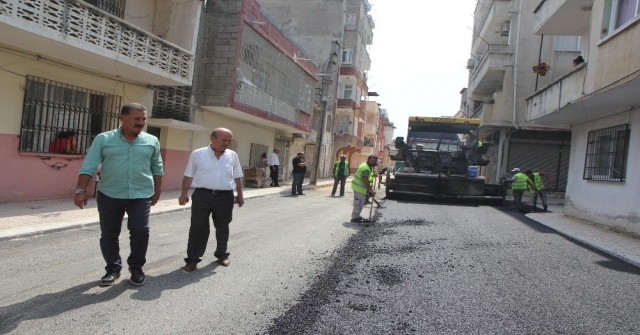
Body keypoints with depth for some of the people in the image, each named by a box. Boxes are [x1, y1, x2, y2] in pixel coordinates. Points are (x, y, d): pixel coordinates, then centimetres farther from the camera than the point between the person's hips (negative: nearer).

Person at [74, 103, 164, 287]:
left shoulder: (152, 141, 4)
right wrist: (81, 190, -9)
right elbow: (88, 167, -3)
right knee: (109, 234, 8)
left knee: (140, 231, -7)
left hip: (141, 195, 0)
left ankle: (136, 268, 14)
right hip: (109, 195, 0)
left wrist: (157, 191, 11)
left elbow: (157, 168, 10)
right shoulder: (103, 139, -1)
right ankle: (113, 269, 25)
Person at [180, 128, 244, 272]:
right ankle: (192, 259, 11)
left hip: (225, 197, 3)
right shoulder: (197, 154, -1)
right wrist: (184, 193, 0)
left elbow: (237, 177, 12)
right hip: (202, 196, -2)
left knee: (222, 227, 13)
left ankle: (221, 254, 30)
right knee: (198, 227, 1)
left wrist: (240, 195, 11)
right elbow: (189, 176, 3)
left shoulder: (233, 156, 6)